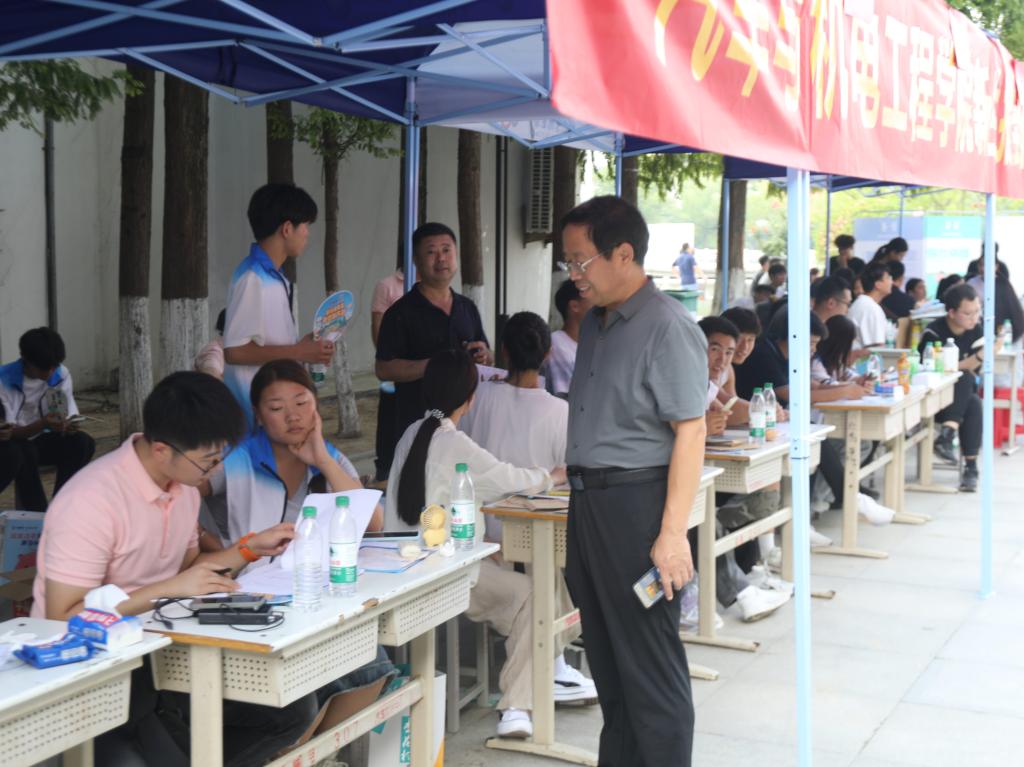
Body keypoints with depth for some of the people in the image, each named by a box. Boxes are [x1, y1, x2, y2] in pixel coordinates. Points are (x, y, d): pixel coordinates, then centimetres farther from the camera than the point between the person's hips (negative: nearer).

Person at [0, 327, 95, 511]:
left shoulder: (61, 375, -8)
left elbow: (69, 415, -5)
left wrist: (69, 425, -32)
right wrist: (42, 424, -40)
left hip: (39, 441, 5)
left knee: (83, 443, -22)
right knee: (24, 452, -38)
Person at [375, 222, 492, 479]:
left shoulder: (467, 308, 16)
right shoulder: (401, 312, -3)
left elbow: (488, 358, 25)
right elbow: (383, 369, -10)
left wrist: (484, 357, 0)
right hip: (418, 426, -5)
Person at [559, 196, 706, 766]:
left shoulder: (667, 327, -14)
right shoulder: (596, 324, 14)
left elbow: (691, 431, -18)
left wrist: (673, 533, -23)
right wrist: (580, 495, 17)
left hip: (637, 504, -9)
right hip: (588, 503, 9)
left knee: (650, 669, -1)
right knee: (608, 662, 16)